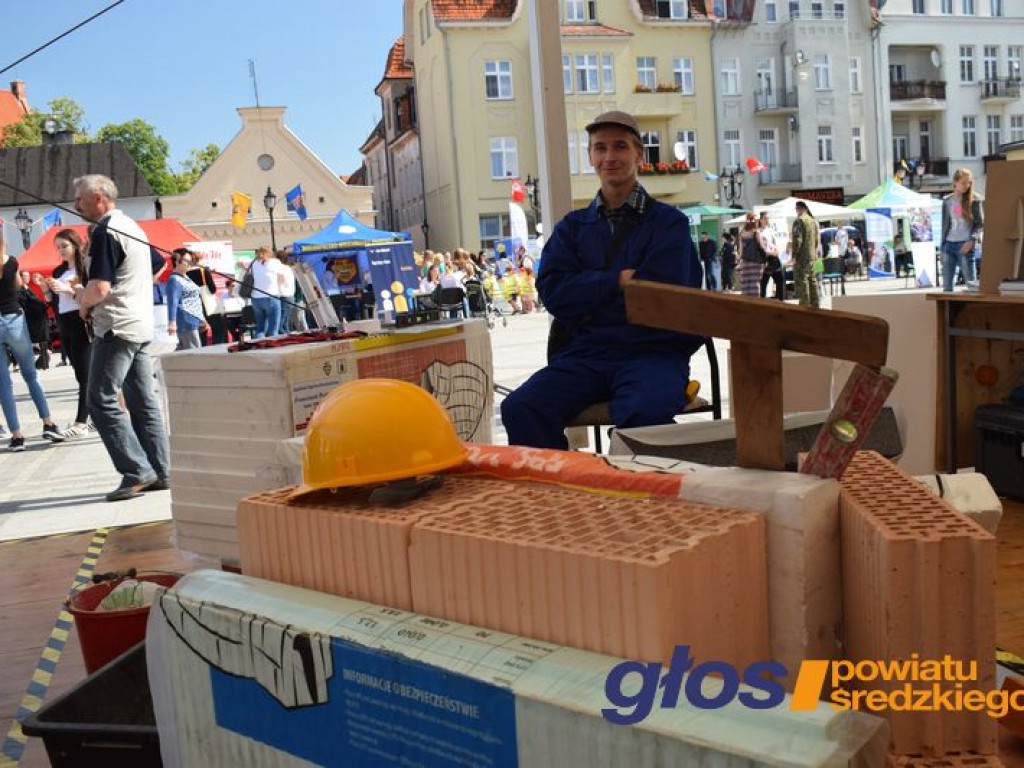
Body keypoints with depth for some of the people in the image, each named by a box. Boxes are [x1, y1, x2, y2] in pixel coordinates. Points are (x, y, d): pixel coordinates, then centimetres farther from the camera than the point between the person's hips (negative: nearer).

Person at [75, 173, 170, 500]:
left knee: (101, 401, -7)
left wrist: (83, 305, -1)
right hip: (141, 325, 9)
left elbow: (99, 288, -23)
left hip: (117, 328, -9)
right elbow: (157, 265, 30)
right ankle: (160, 472, 10)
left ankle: (137, 472, -10)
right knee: (143, 401, 9)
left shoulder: (105, 231, -13)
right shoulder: (133, 227, 16)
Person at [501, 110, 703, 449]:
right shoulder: (572, 227, 19)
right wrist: (620, 279, -3)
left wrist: (589, 290, 1)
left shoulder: (669, 222, 10)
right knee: (520, 408, -24)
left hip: (651, 352, -3)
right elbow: (553, 292, 3)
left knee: (644, 412, -37)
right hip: (584, 354, 3)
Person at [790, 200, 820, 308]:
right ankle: (815, 303, 18)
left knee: (801, 279, -6)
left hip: (802, 255, -8)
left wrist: (794, 256, -14)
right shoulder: (813, 220, 13)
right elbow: (817, 238, 18)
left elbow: (797, 239, -18)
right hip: (812, 255, 8)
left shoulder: (799, 221, -12)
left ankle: (805, 304, -8)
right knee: (812, 279, 14)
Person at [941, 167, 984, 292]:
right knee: (947, 285, 4)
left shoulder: (974, 200, 1)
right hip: (949, 245, 4)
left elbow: (980, 223, -1)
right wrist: (942, 247, 10)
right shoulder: (947, 201, 11)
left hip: (965, 245, -4)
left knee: (970, 283, -5)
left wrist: (972, 240, -17)